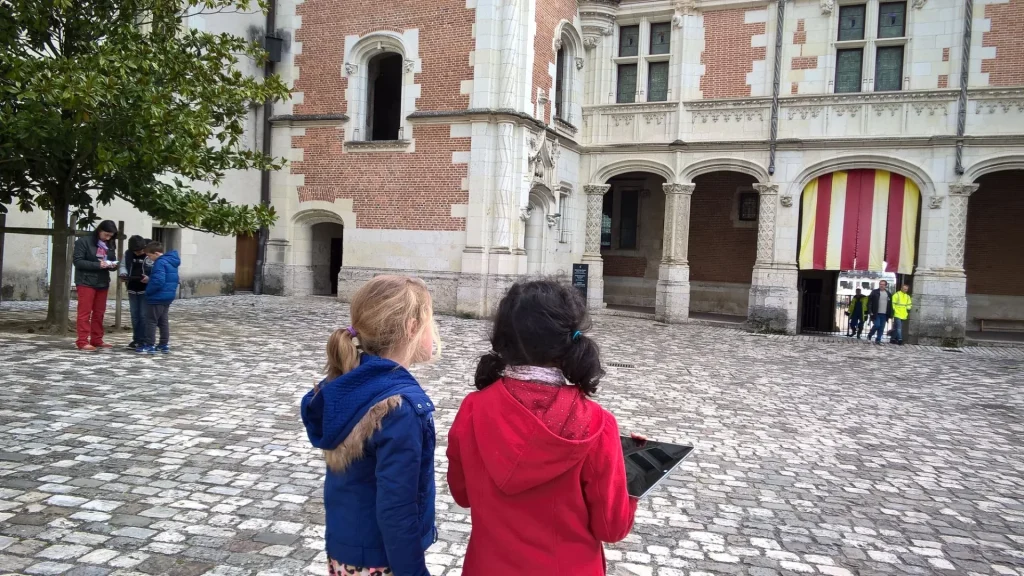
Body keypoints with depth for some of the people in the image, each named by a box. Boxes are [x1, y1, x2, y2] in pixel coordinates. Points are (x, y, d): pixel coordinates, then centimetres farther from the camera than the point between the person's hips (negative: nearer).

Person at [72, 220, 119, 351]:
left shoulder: (109, 245, 13)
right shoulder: (83, 241, -7)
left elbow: (113, 261, 17)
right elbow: (77, 261, -13)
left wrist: (113, 265, -7)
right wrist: (97, 265, -23)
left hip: (102, 283, 6)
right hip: (86, 282, -6)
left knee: (99, 313, 9)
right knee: (85, 313, -5)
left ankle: (97, 340, 16)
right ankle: (82, 342, -3)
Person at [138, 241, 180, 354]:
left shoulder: (160, 263, -18)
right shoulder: (171, 261, 12)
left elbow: (158, 281, -27)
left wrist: (148, 290, -13)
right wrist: (150, 279, 11)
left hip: (157, 298, -9)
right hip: (168, 297, 9)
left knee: (151, 321, -1)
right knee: (163, 321, 15)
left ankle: (150, 345, 1)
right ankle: (164, 344, 18)